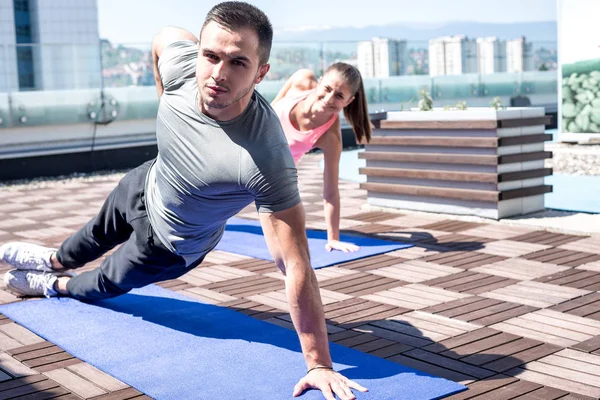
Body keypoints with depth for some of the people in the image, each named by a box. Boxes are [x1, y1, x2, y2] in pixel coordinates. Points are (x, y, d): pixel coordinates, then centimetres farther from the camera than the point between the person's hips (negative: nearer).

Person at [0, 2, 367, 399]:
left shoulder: (265, 157, -47)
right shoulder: (181, 61, -31)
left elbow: (296, 266, -43)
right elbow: (164, 37, -4)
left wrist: (319, 365, -40)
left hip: (171, 245, -4)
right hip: (144, 185, 4)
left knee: (106, 284, 24)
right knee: (98, 233, 35)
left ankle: (57, 286, 59)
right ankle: (57, 260, 69)